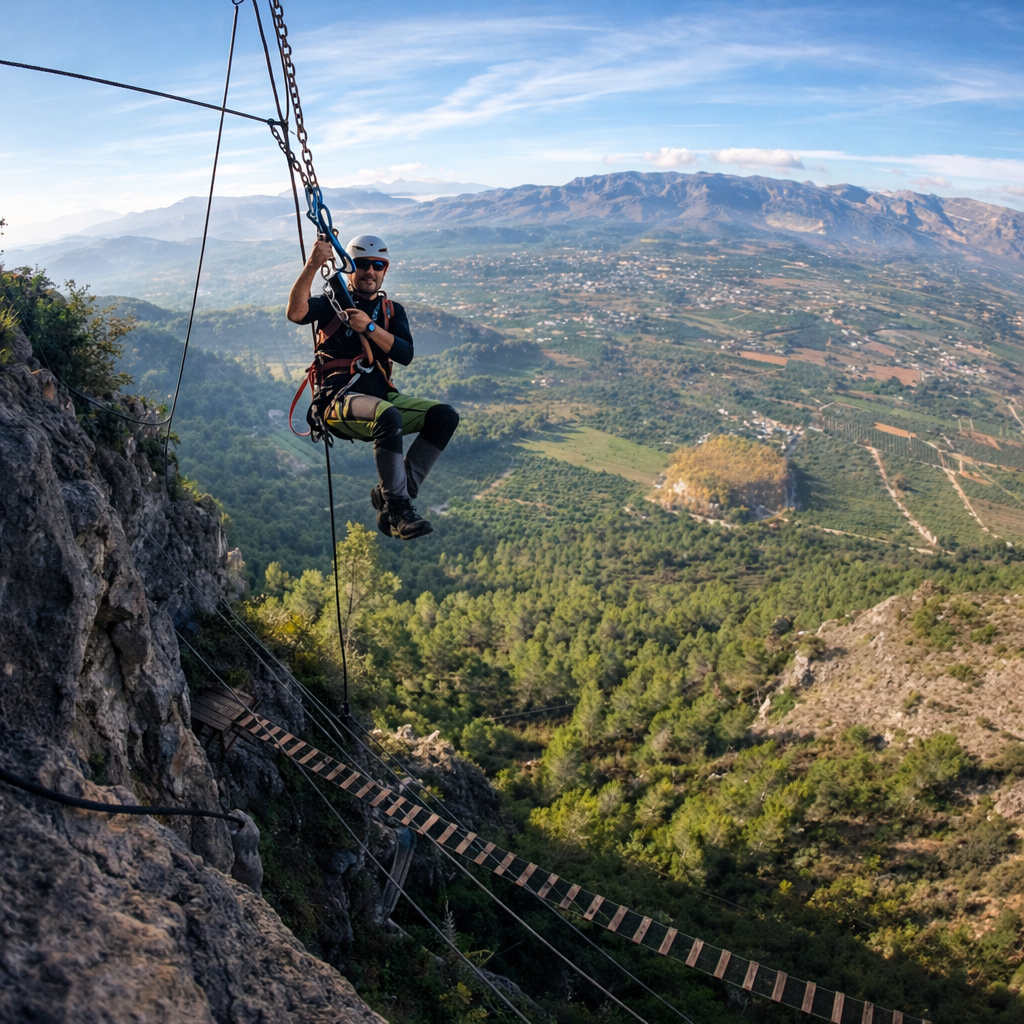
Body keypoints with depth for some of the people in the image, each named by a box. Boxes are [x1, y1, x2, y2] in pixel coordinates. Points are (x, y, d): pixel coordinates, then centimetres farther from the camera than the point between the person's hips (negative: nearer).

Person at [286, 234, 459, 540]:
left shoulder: (392, 311, 20)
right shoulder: (333, 302, 10)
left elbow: (405, 354, 1)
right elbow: (295, 313, -13)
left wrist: (369, 327, -13)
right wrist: (312, 266, -24)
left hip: (382, 397, 5)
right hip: (339, 399, -5)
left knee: (445, 416, -15)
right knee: (388, 415, -37)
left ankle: (392, 493, -16)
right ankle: (397, 508, -27)